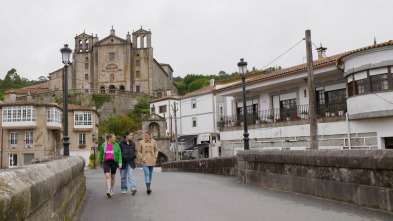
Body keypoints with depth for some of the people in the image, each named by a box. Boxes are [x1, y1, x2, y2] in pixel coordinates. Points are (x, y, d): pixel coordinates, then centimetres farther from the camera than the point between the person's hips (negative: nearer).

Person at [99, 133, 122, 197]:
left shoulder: (116, 145, 0)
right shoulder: (104, 145, 3)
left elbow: (119, 154, -1)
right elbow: (101, 154, 14)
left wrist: (120, 163, -11)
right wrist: (101, 163, 18)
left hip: (114, 162, 1)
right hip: (106, 162, -1)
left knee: (112, 176, 11)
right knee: (107, 176, -15)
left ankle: (111, 190, 29)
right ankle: (108, 191, -21)